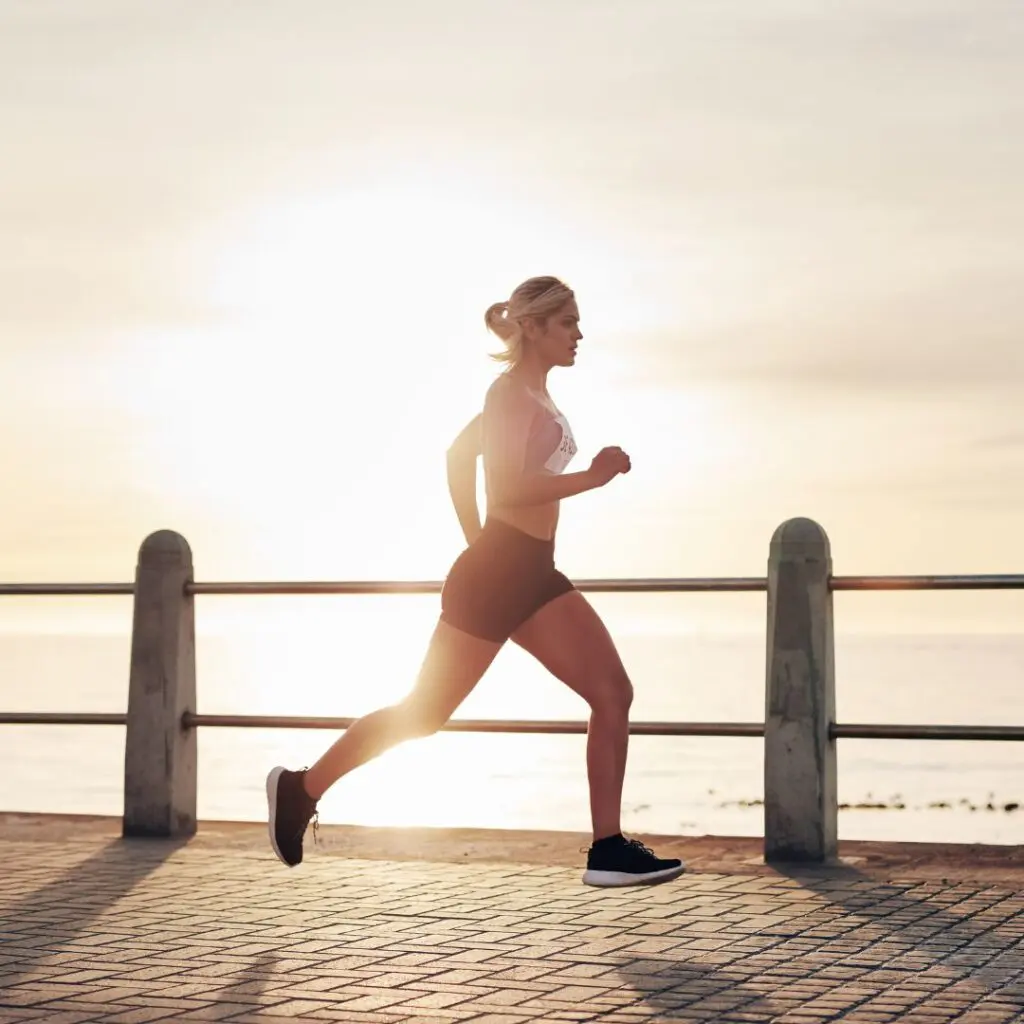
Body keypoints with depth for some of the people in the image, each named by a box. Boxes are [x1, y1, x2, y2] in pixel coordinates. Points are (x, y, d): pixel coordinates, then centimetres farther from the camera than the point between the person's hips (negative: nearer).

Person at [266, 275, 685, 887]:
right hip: (493, 576, -9)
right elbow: (507, 489, -23)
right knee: (425, 712, 2)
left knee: (613, 692, -5)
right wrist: (592, 478, -23)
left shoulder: (535, 395, 16)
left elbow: (460, 454, 28)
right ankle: (301, 788, 18)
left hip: (533, 575, 9)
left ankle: (610, 849, -6)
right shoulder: (513, 393, -11)